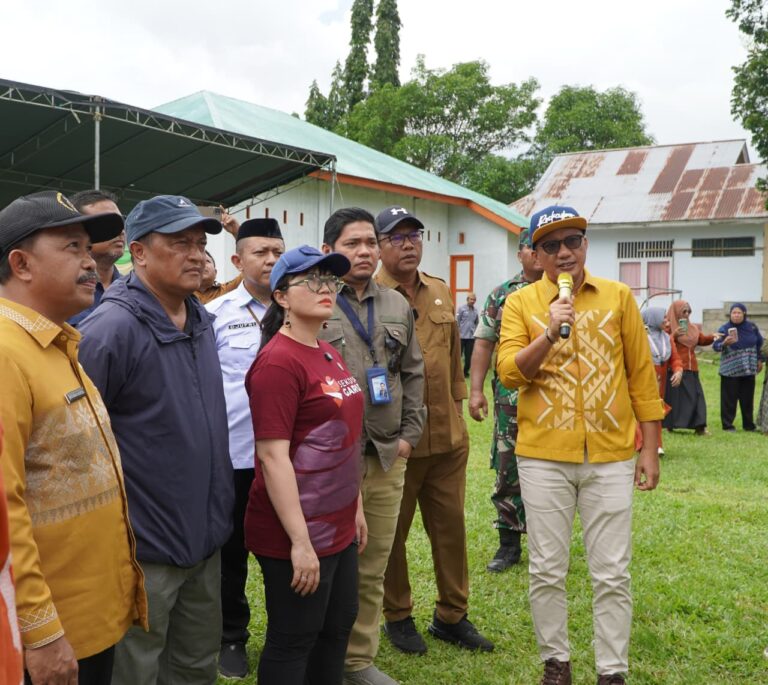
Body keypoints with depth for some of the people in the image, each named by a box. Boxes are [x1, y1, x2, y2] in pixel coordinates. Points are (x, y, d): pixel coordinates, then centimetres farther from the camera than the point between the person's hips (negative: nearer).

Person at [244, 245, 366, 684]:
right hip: (297, 534, -9)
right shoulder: (278, 361, -19)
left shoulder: (329, 354, 9)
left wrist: (356, 507, 17)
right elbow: (273, 456, -23)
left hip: (338, 526, 9)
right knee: (293, 643, 7)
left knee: (338, 628, 21)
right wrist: (300, 541, -23)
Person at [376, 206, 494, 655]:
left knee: (451, 527, 13)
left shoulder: (442, 294, 10)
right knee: (392, 533, 10)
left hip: (448, 438, 5)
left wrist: (457, 407, 16)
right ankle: (398, 616, 28)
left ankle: (452, 615, 29)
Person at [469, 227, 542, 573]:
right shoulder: (502, 295, 7)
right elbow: (484, 343, 4)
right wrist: (475, 390, -3)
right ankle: (509, 544, 18)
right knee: (507, 473, 5)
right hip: (510, 399, 1)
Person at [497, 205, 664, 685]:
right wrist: (549, 334, -22)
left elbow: (642, 375, 5)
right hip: (544, 457, 0)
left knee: (612, 575, 7)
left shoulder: (618, 297, 4)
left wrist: (650, 449, 3)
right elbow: (508, 373, -8)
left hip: (611, 457, 1)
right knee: (547, 571, 9)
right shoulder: (521, 303, 1)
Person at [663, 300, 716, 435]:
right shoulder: (669, 327, -3)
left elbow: (702, 339, 11)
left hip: (691, 369, 6)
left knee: (696, 396, -1)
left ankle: (699, 426, -1)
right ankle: (669, 425, 8)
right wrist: (674, 335, -24)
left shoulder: (692, 327, 16)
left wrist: (713, 337, -6)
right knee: (675, 397, -3)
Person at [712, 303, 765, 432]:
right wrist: (724, 344, -36)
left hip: (749, 370, 3)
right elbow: (715, 346, -16)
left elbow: (759, 343, 17)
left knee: (747, 398, 10)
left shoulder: (752, 327, 3)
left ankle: (748, 424, 22)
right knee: (729, 399, -3)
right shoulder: (724, 329, -8)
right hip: (730, 370, -3)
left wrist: (760, 360, 16)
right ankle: (727, 425, 6)